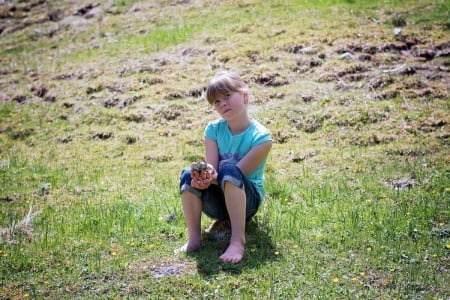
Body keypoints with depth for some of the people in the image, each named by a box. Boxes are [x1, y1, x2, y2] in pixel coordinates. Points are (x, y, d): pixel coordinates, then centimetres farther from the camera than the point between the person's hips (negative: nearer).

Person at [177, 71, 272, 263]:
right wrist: (204, 177, -36)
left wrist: (211, 179, -36)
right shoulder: (213, 129, -3)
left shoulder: (261, 137, -15)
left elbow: (235, 173, -20)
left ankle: (238, 240, -36)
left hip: (247, 199, -3)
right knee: (188, 175, -25)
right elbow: (211, 170, -12)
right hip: (217, 202, 4)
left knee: (229, 171, -35)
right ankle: (193, 238, -24)